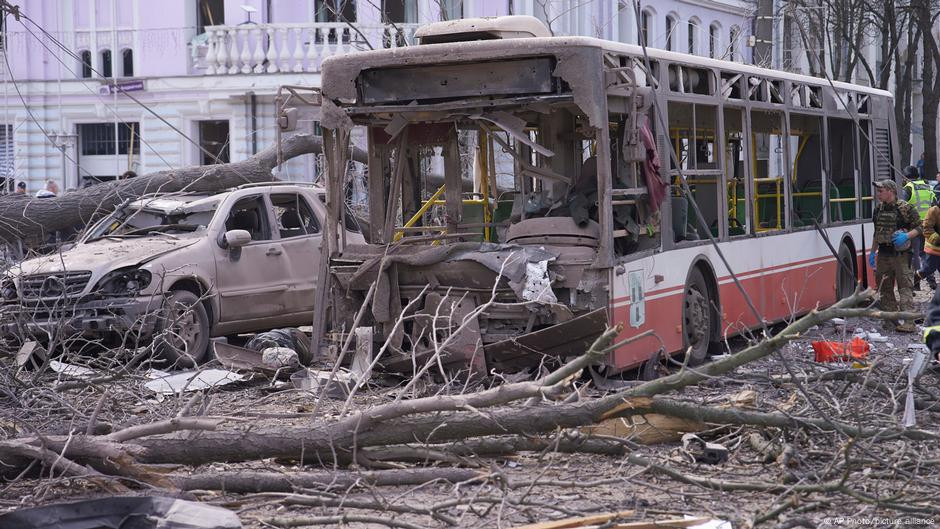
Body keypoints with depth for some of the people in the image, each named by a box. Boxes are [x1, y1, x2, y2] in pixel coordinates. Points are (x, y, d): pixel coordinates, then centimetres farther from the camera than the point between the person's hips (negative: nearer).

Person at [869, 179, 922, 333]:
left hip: (901, 254, -7)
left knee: (905, 287, -10)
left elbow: (919, 227, -5)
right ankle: (890, 321, 17)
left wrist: (906, 236, -21)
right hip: (883, 254, 7)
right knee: (884, 287, 9)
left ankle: (908, 322, -14)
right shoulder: (878, 209, 12)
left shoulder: (905, 208, -8)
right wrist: (872, 252, 19)